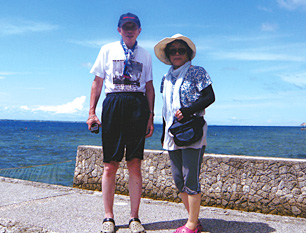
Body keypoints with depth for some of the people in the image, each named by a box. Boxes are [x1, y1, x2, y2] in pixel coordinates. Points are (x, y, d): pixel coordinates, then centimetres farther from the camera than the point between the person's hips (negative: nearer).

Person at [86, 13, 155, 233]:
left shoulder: (145, 55, 17)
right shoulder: (108, 50, 14)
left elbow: (149, 87, 16)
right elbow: (98, 82, 11)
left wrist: (150, 115, 7)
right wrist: (92, 111, 2)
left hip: (138, 105, 1)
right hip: (113, 103, 0)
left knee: (135, 163, -2)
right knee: (110, 165, -2)